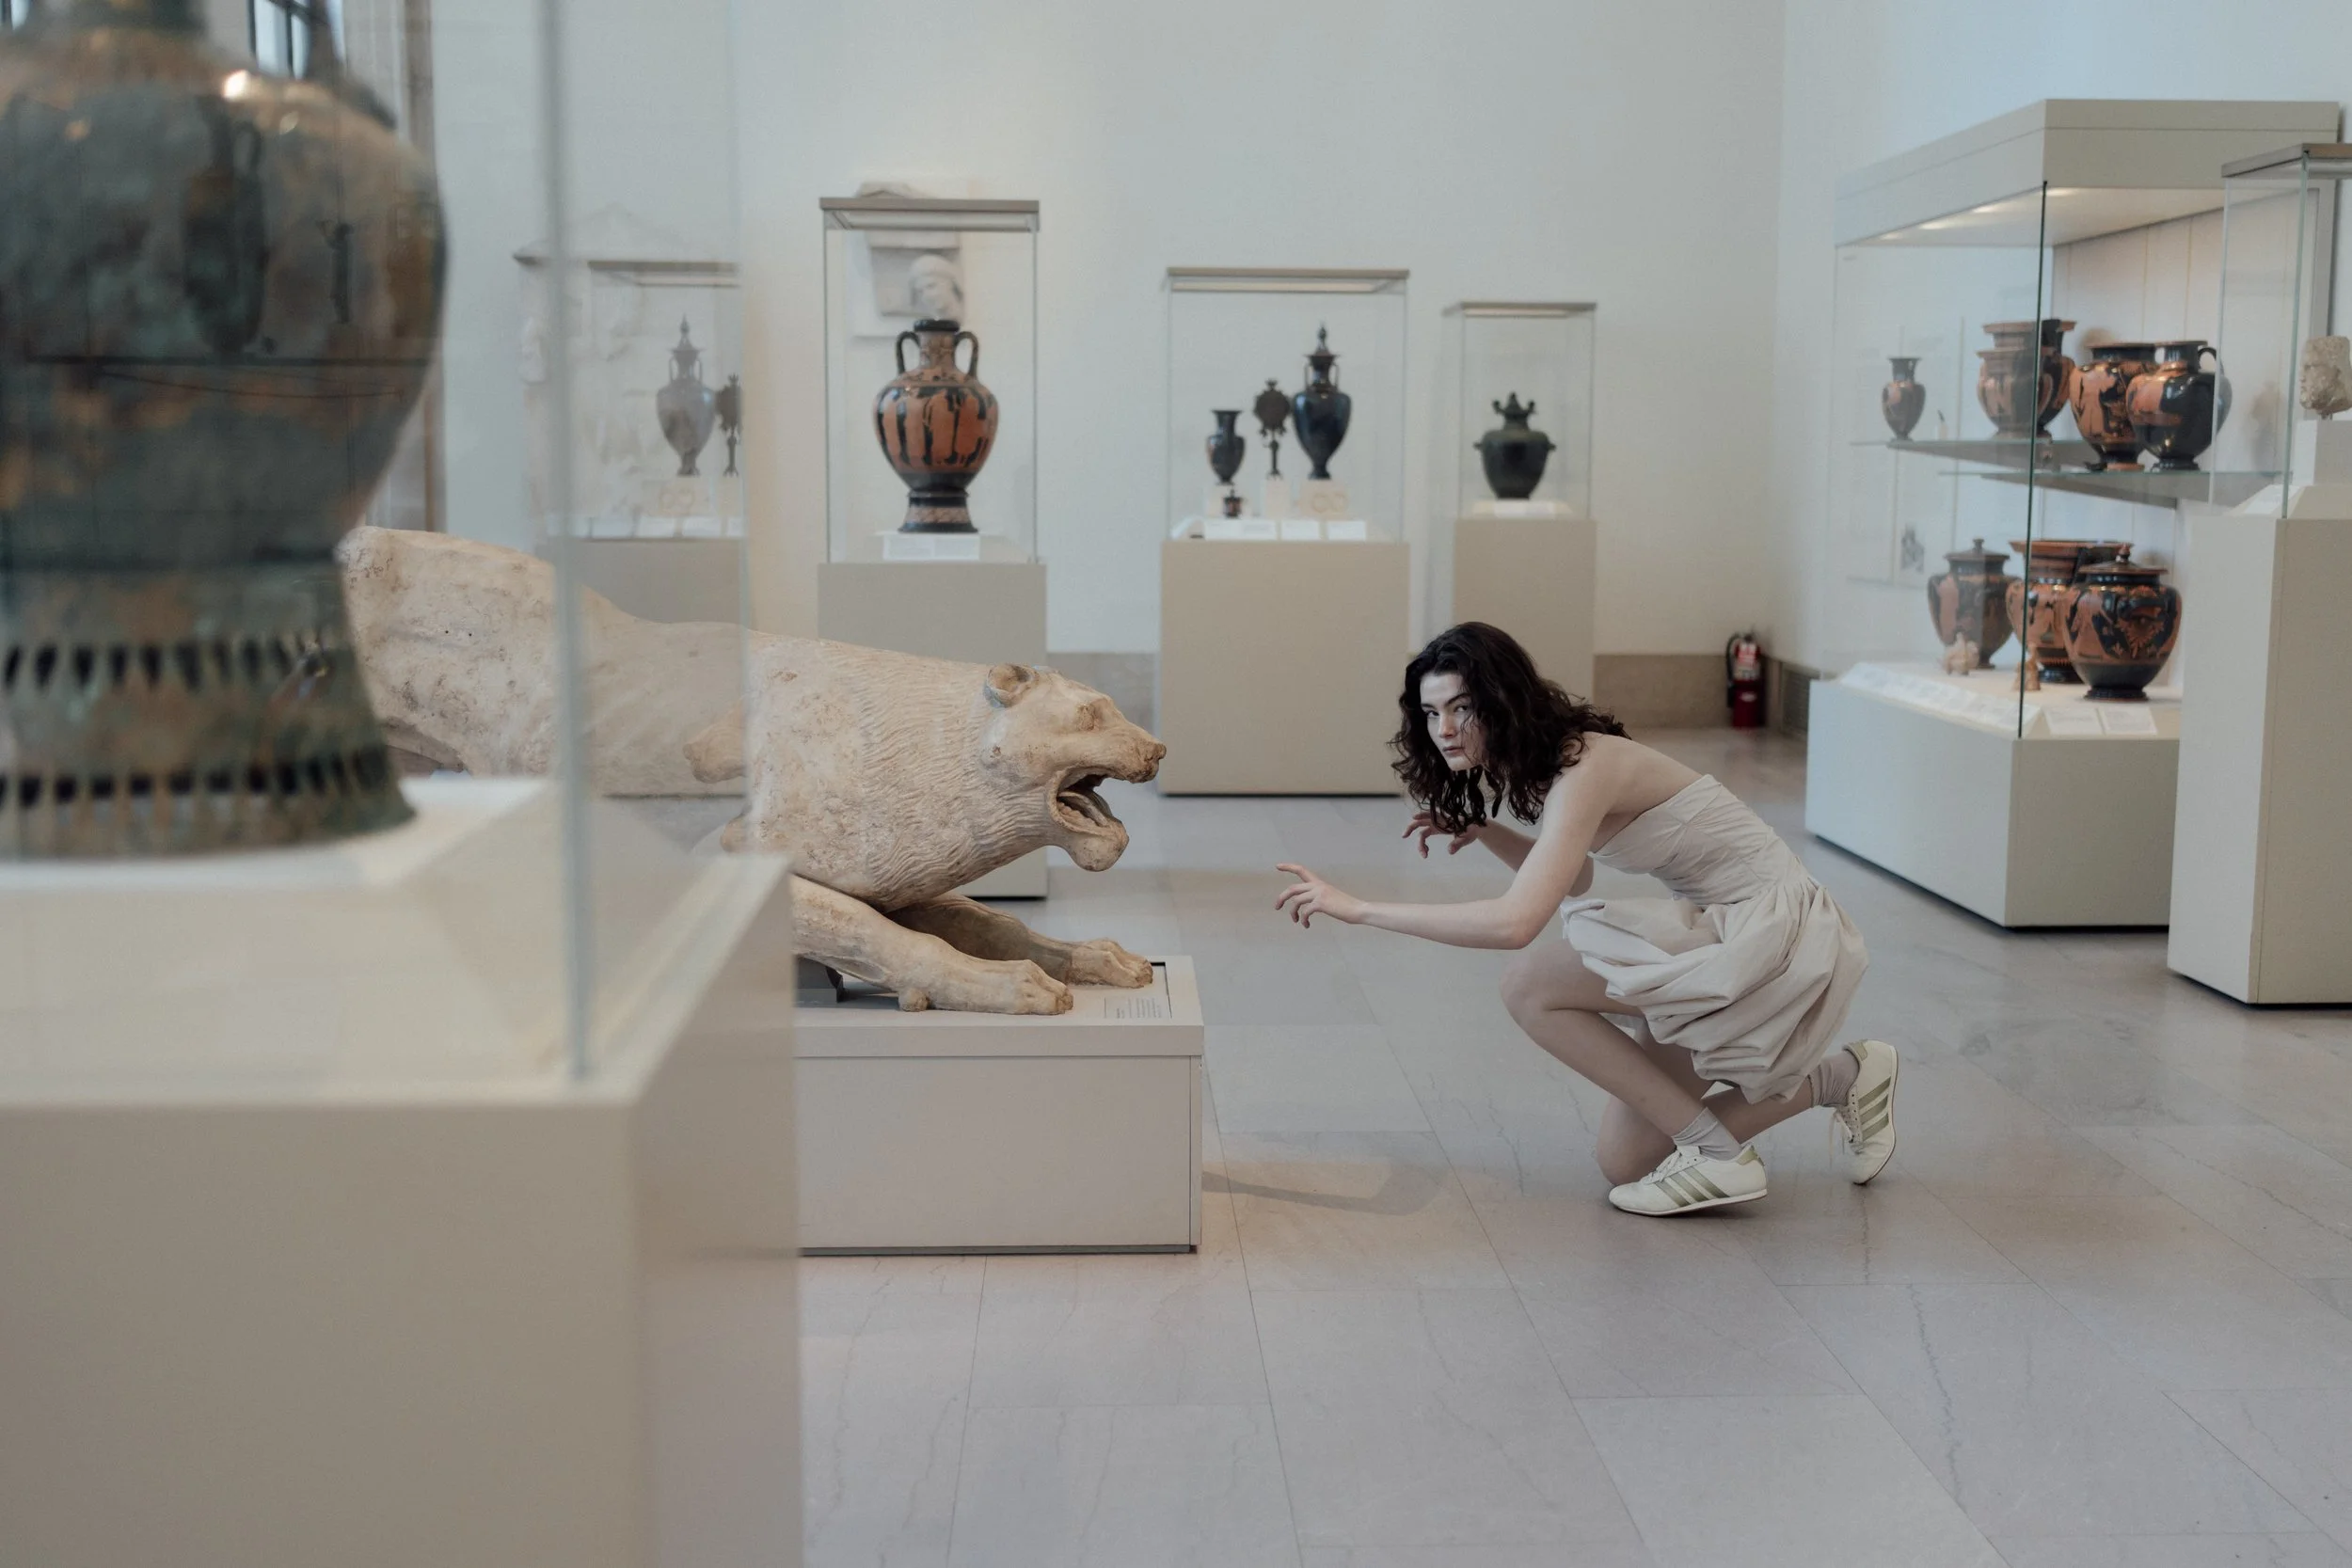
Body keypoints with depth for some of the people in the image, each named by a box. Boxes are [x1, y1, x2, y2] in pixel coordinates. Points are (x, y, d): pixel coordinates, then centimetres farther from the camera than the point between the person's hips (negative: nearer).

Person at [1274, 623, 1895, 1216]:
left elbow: (1514, 922, -38)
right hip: (1730, 929, 10)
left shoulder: (1585, 769, -24)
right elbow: (1573, 882, 23)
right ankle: (1842, 1078, 21)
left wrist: (1358, 908, -34)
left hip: (1774, 932, -10)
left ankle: (1716, 1154, -10)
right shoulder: (1541, 764, 4)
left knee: (1530, 986, -19)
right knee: (1622, 1159, 7)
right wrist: (1482, 831, 5)